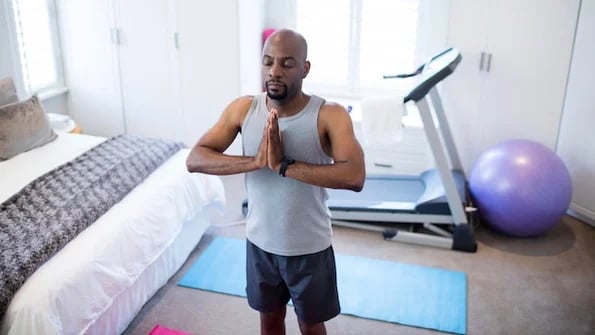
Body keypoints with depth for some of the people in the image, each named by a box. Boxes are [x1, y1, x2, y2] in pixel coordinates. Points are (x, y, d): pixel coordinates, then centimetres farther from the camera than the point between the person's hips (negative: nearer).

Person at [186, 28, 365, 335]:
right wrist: (255, 161, -28)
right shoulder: (243, 109, -9)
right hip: (260, 243, 3)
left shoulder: (329, 115, -20)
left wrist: (284, 164, -34)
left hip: (309, 248, -3)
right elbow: (194, 159, -14)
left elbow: (355, 177, -34)